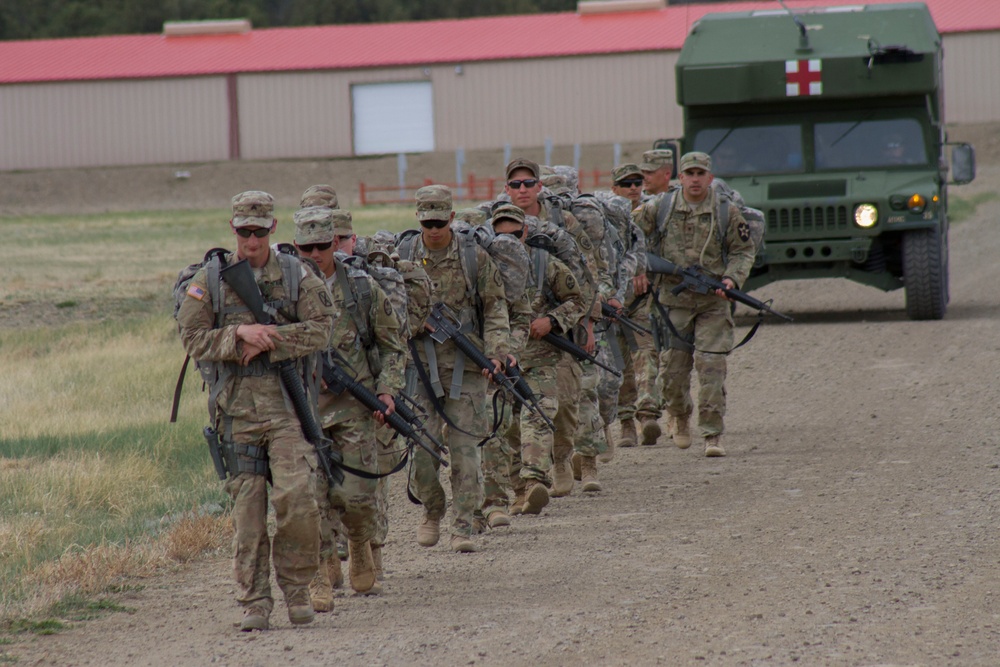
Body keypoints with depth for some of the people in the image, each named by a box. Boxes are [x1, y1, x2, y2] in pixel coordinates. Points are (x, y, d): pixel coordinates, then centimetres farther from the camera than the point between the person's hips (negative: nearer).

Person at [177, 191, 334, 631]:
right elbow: (194, 340, 1)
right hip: (237, 407, 1)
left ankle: (296, 587, 4)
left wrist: (266, 342, -12)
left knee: (296, 496, -14)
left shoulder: (296, 275, 6)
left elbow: (320, 328, -4)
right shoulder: (209, 281, 6)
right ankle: (254, 602, 6)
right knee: (247, 505, 1)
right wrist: (241, 334, -15)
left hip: (287, 401, -1)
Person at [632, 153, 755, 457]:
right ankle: (678, 416, 33)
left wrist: (732, 278, -10)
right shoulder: (659, 209, 2)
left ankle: (713, 434, -4)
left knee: (712, 366, -8)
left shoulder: (728, 212, 1)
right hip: (674, 299, 1)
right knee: (673, 366, 4)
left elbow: (743, 251, 7)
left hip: (713, 301, -1)